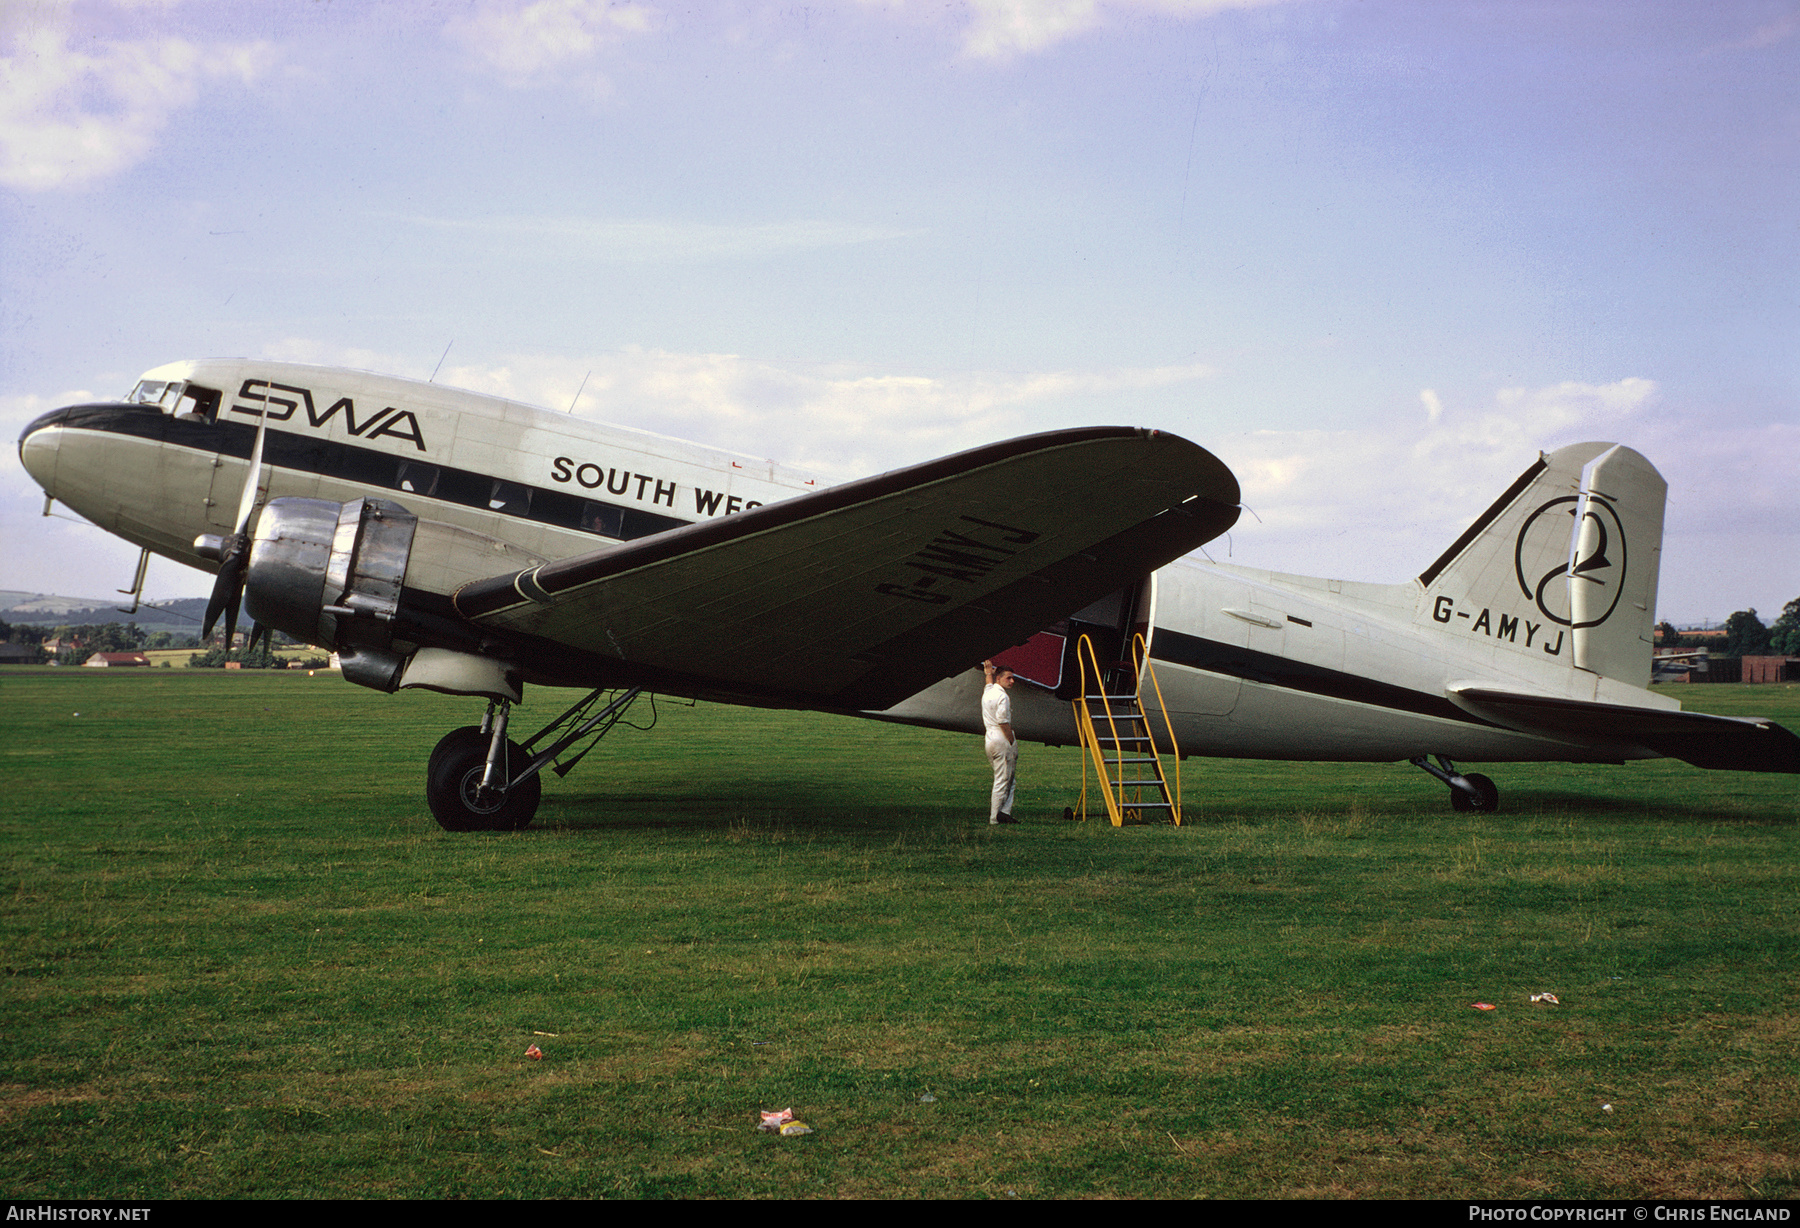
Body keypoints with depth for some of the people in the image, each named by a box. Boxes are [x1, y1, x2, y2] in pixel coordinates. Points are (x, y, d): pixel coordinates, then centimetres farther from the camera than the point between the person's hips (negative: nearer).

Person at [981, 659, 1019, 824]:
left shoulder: (987, 692, 13)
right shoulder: (1002, 696, -13)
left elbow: (989, 683, 38)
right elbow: (1003, 722, -18)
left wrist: (988, 673, 54)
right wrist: (1013, 742, -12)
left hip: (990, 738, 9)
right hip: (1002, 739, -9)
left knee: (1009, 778, 12)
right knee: (1003, 780, -5)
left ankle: (1004, 811, 3)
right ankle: (995, 816, -5)